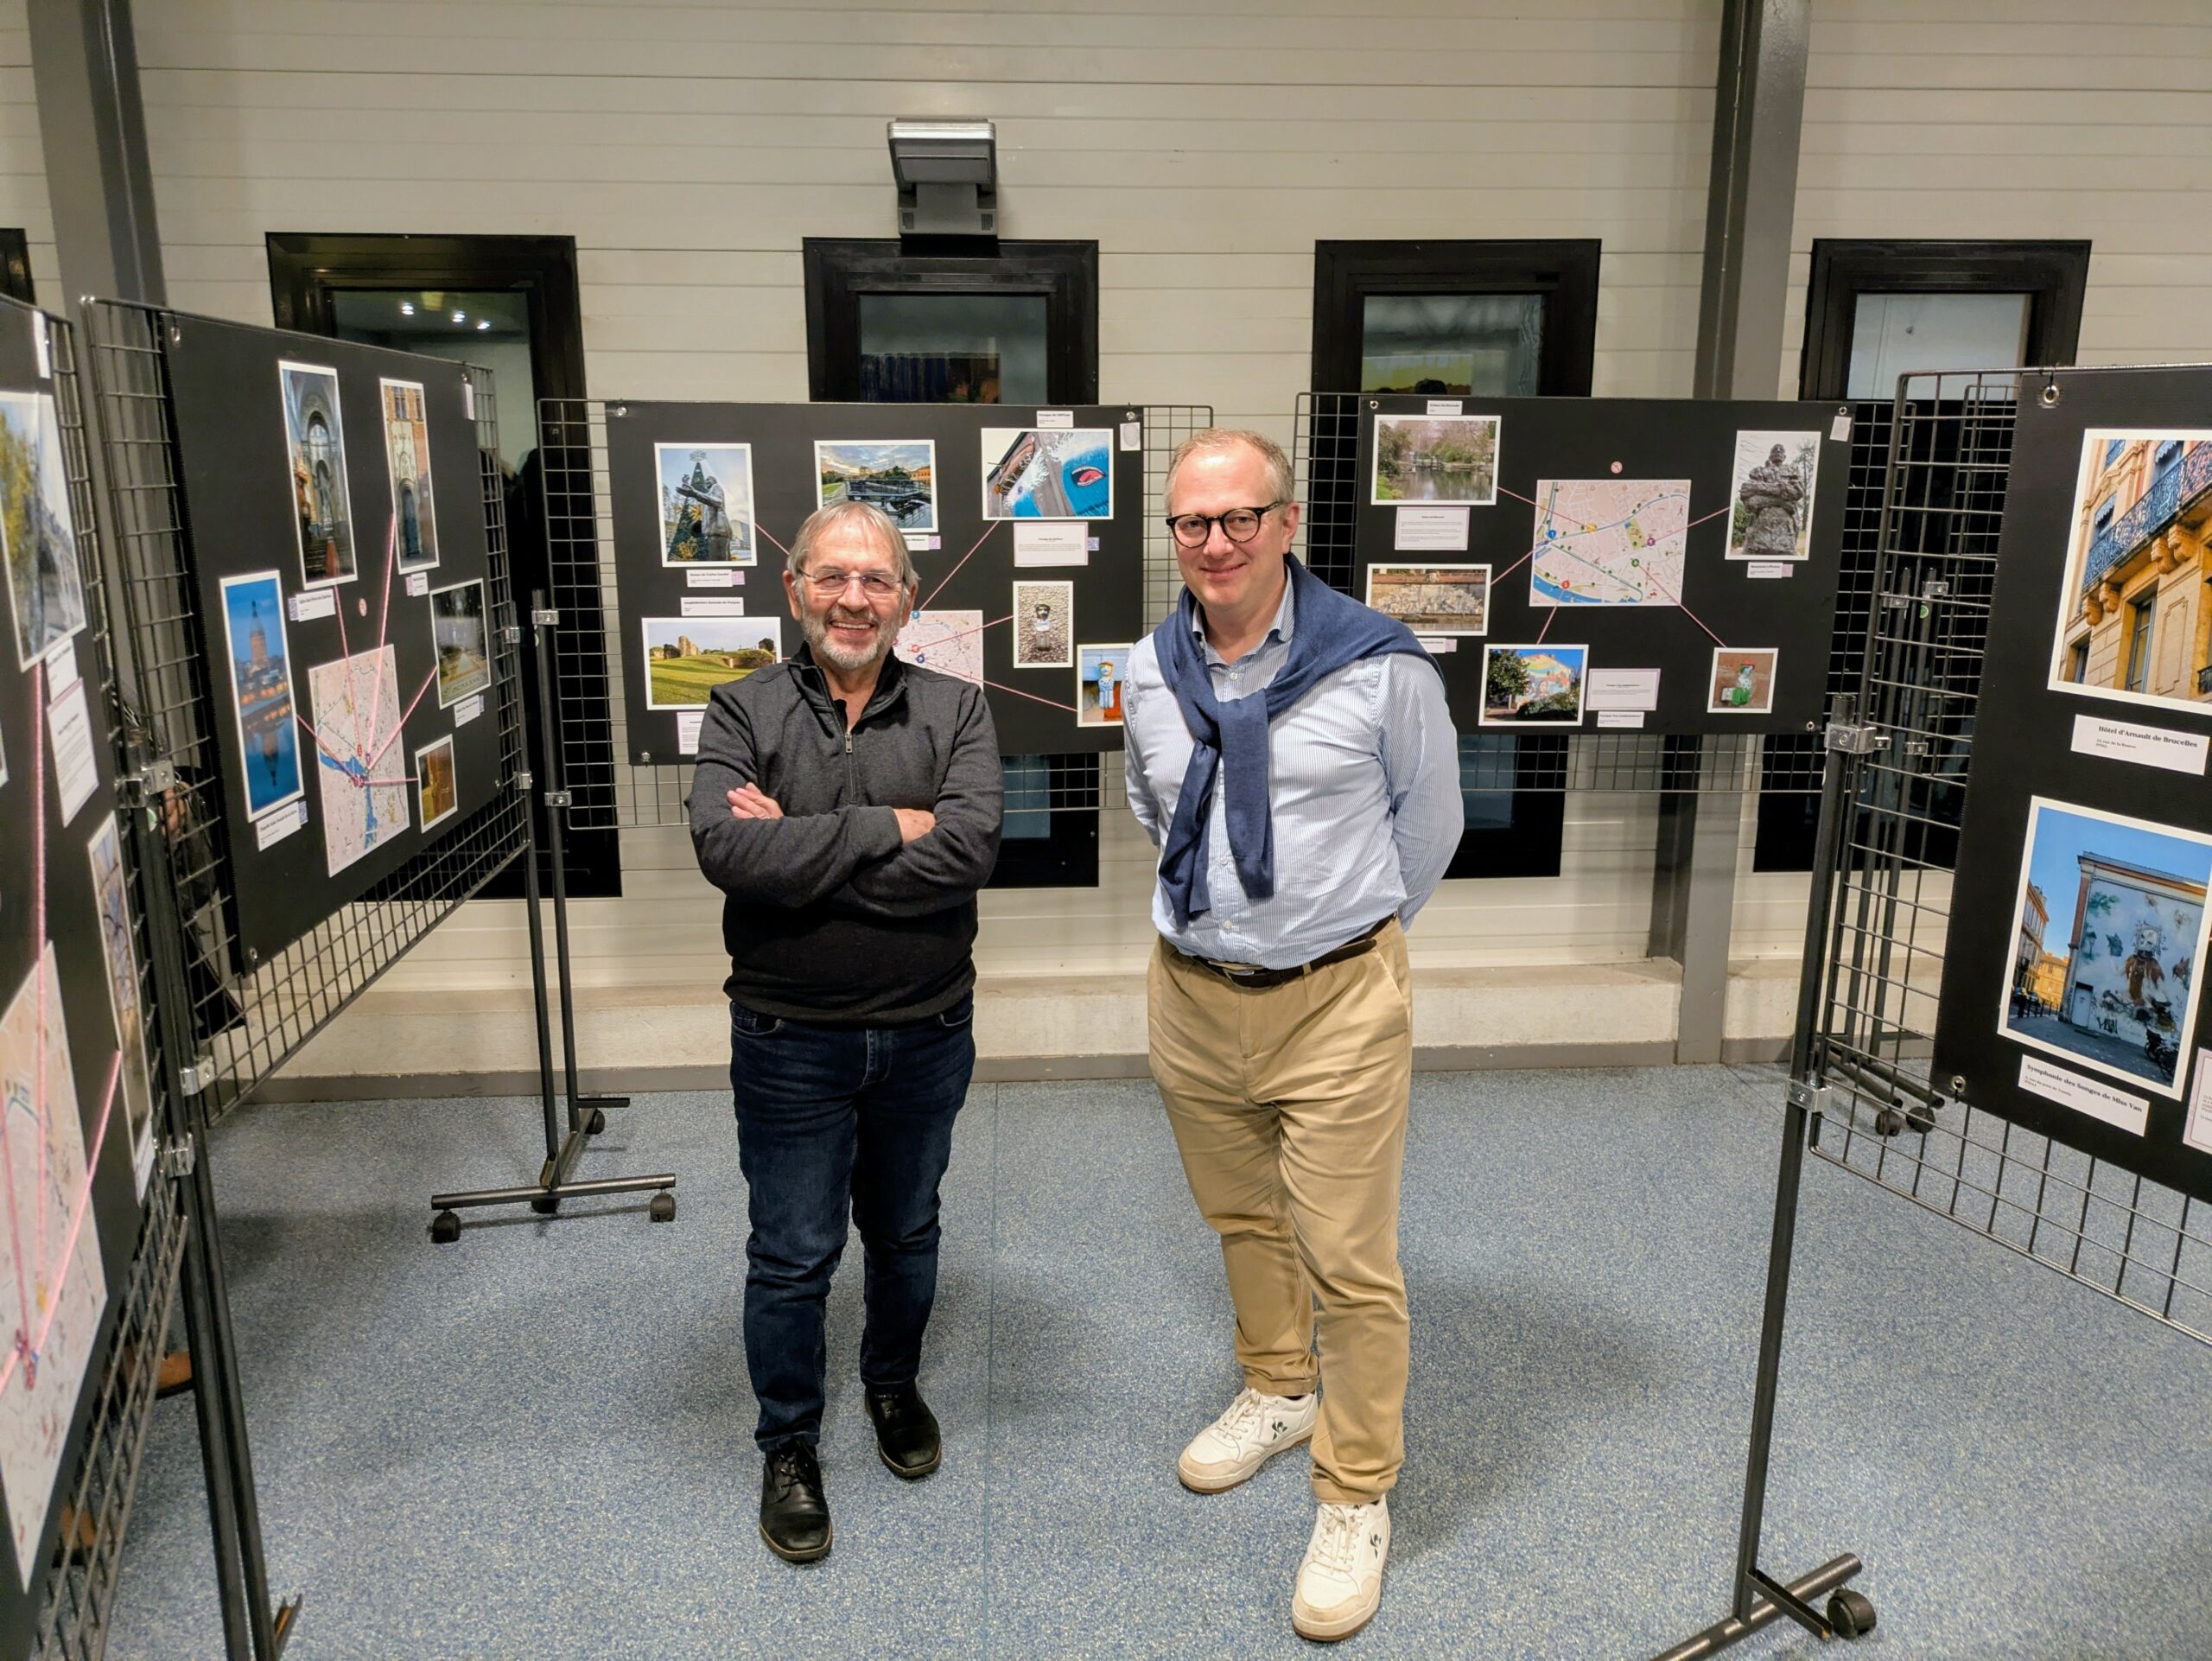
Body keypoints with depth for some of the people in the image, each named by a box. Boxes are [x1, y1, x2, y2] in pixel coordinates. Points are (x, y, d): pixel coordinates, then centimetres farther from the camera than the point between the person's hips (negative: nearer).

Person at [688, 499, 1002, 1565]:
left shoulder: (956, 711, -5)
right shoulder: (742, 712, -6)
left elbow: (966, 851, -22)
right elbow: (728, 850, -24)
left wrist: (801, 845, -21)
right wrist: (887, 827, -22)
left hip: (926, 1032, 2)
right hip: (790, 1038, -1)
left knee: (905, 1231, 21)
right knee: (791, 1255, 11)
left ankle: (894, 1386, 48)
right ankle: (788, 1447, 34)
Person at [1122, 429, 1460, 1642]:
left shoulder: (1379, 666, -13)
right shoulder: (1150, 673, 0)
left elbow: (1430, 819, 2)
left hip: (1335, 1003, -4)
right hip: (1192, 991, 5)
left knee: (1349, 1258, 3)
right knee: (1242, 1219, 22)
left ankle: (1355, 1500, 24)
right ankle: (1277, 1391, 47)